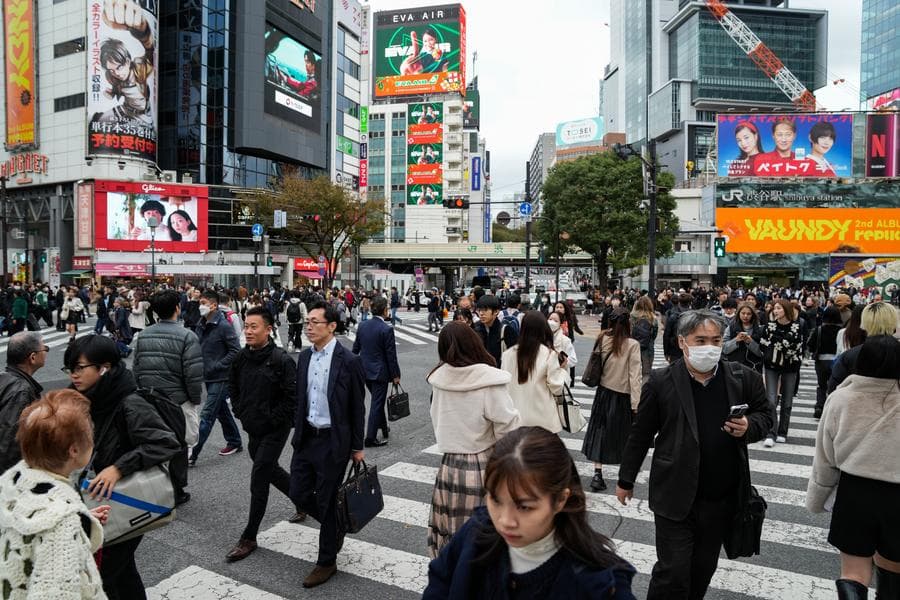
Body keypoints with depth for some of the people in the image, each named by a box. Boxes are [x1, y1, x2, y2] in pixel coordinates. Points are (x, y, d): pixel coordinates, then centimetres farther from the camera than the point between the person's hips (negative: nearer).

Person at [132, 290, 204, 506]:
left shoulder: (143, 336, 2)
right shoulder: (187, 336, -16)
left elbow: (136, 369, 7)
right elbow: (193, 374, -18)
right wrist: (196, 399, -4)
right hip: (177, 400, -4)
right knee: (177, 447, 11)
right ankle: (176, 492, 22)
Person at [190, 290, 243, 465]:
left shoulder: (224, 326, -16)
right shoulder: (201, 325, 7)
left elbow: (235, 351, -16)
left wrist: (216, 366, -18)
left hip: (220, 378, -8)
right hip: (209, 377, 8)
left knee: (206, 415, -6)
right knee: (222, 411, 18)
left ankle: (191, 454, -2)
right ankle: (234, 442, 33)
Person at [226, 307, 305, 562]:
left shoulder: (281, 360, -19)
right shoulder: (241, 357, 0)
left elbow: (293, 397, -19)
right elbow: (233, 387, 17)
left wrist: (273, 420, -16)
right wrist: (241, 413, 8)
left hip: (275, 430, -7)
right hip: (253, 429, 7)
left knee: (258, 479, -5)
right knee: (270, 470, 20)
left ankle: (249, 538, 10)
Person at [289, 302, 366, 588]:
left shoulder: (348, 361, -15)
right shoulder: (304, 357, 4)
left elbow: (357, 407, -9)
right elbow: (300, 399, 13)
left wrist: (357, 447, -6)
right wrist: (298, 431, 12)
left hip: (333, 441, -6)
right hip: (306, 437, 6)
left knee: (326, 500, 5)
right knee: (299, 494, 11)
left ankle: (326, 562, 25)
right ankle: (334, 525, 39)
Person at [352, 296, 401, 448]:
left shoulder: (362, 325, 0)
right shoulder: (386, 330, -19)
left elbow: (355, 348, 8)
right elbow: (391, 355, -15)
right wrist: (395, 375, -6)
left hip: (364, 370, 7)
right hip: (379, 372, -7)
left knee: (377, 400, 23)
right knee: (377, 403, 3)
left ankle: (383, 427, 39)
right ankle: (370, 438, 8)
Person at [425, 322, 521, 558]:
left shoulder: (440, 379, -4)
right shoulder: (489, 381, -17)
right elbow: (508, 427, -14)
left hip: (449, 466, 4)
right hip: (483, 470, -4)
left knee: (451, 535, 16)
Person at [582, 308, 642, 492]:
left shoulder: (603, 339, -5)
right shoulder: (632, 344, -15)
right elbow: (635, 375, -15)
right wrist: (636, 403, -13)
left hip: (604, 392, 3)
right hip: (623, 396, -2)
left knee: (600, 431, 9)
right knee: (623, 434, 15)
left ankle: (597, 473, 3)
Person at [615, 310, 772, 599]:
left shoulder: (743, 378, -2)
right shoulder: (661, 381, -10)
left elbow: (764, 416, 12)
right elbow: (640, 434, -2)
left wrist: (749, 427, -12)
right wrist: (626, 480, 5)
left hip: (722, 499, 3)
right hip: (675, 497, -3)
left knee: (703, 570, 20)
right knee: (673, 573, -1)